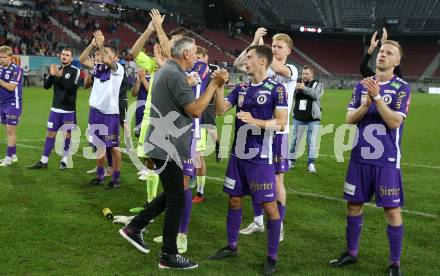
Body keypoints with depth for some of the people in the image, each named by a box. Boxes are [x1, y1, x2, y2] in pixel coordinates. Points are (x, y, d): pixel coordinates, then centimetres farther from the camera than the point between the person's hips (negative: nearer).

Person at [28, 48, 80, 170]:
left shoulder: (75, 71, -7)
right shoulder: (56, 68, 7)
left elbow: (72, 88, -19)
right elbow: (46, 86, 1)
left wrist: (60, 76, -25)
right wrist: (51, 75, -15)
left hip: (69, 110, -4)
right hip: (55, 109, 4)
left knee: (67, 135, 5)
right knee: (50, 133, 7)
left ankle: (64, 160, 19)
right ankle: (43, 161, 13)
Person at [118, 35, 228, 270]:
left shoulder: (165, 71, 14)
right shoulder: (175, 75, -19)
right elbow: (195, 110, -22)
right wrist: (214, 85, -15)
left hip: (163, 144, 10)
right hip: (168, 147, -10)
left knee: (171, 194, 20)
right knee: (177, 200, -1)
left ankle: (134, 228, 26)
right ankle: (168, 256, 10)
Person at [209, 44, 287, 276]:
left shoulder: (276, 89, -9)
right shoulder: (241, 88, 9)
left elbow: (281, 123, -13)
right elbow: (220, 110, 5)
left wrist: (255, 121, -24)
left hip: (260, 158, -6)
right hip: (238, 155, 6)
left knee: (269, 205, 0)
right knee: (234, 200, 14)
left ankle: (272, 257, 12)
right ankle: (231, 246, 30)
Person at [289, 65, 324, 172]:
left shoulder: (317, 84, 1)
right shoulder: (298, 83, 8)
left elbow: (316, 95, -18)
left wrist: (304, 88, -31)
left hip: (313, 119, -3)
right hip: (298, 118, 3)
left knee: (311, 141, -1)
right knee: (294, 139, 10)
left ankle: (311, 163, 5)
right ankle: (291, 160, 22)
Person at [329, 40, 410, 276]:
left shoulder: (402, 88, -5)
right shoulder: (362, 85, 7)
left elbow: (394, 122, -16)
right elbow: (349, 119, 2)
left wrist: (377, 97, -23)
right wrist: (366, 104, -14)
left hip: (387, 160, -4)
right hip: (360, 157, 4)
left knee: (392, 210, -1)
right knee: (353, 205, 12)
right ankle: (351, 253, 28)